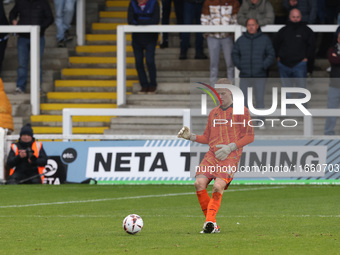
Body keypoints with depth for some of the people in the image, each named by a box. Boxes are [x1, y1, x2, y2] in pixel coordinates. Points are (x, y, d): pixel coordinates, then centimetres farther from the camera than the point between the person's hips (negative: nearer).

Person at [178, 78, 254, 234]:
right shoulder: (214, 113, 22)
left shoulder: (241, 111, 7)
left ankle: (210, 222, -24)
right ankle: (211, 224, -9)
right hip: (212, 154, 5)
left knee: (218, 186, -26)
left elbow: (250, 136, 2)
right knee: (199, 183, -17)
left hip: (230, 156, -5)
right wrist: (191, 136, 8)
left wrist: (230, 147, -9)